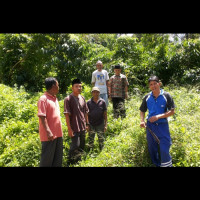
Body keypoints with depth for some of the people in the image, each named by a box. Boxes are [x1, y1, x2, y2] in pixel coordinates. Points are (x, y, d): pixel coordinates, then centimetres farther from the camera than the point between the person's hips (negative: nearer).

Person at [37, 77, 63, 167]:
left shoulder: (54, 98, 15)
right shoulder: (43, 99, -11)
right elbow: (42, 117, -18)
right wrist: (48, 132, -24)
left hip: (58, 134, 8)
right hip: (49, 135, -8)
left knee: (58, 159, 14)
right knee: (47, 159, 2)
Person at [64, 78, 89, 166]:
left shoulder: (82, 98, 8)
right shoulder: (68, 99, -11)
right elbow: (67, 115, -13)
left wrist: (87, 124, 13)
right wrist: (69, 129, -16)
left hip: (83, 127, 6)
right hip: (74, 128, -6)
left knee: (82, 146, 15)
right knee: (75, 146, -5)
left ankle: (79, 162, 34)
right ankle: (70, 163, 16)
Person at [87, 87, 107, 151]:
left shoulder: (102, 102, -1)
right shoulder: (89, 102, -1)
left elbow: (105, 114, 1)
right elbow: (87, 114, 2)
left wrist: (105, 125, -2)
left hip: (100, 124, 0)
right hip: (91, 125, 0)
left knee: (101, 140, 10)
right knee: (91, 140, 10)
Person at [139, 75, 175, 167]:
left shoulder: (166, 96, -7)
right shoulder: (147, 97, 2)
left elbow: (172, 111, -8)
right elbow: (142, 110, 13)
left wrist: (158, 116, -18)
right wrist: (142, 120, -6)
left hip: (162, 125, -3)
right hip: (150, 126, 3)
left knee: (164, 150, -4)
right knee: (152, 149, 14)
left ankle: (167, 165, 16)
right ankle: (156, 164, 33)